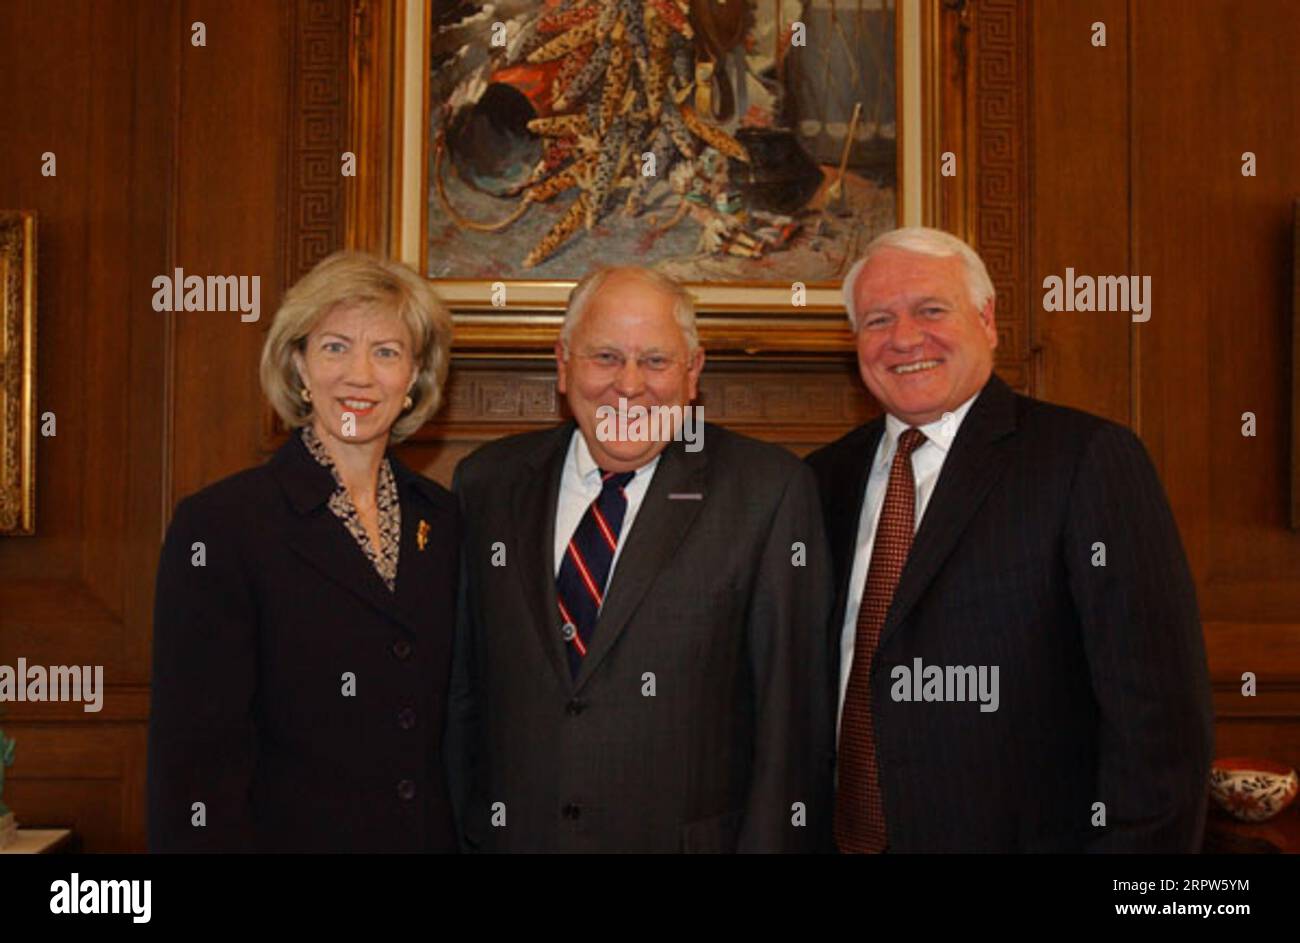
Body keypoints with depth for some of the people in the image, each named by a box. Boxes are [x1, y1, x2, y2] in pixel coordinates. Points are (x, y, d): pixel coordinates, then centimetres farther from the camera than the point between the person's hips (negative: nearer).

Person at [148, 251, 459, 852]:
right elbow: (196, 758, -14)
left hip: (434, 832, 5)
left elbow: (451, 714, 7)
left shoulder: (441, 517, 2)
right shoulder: (220, 524, -13)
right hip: (289, 831, -4)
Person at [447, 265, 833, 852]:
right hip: (510, 834, 3)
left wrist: (771, 842, -12)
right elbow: (464, 688, 6)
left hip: (688, 836, -2)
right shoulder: (487, 483, 1)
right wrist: (463, 830, 6)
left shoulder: (769, 491, -10)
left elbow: (789, 711, -10)